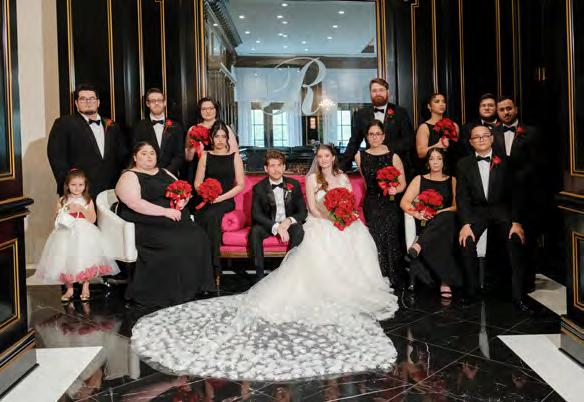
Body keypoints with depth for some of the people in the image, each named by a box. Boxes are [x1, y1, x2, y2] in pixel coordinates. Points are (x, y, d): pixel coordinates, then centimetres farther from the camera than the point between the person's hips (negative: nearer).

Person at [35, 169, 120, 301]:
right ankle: (69, 289, 19)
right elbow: (57, 218, 5)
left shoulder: (88, 200, 2)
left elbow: (92, 219, -5)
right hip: (66, 234, 1)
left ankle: (85, 288, 13)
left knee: (85, 261, -5)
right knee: (66, 261, 1)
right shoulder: (62, 200, 5)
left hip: (84, 235, -1)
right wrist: (66, 210, -13)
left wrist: (81, 209, -16)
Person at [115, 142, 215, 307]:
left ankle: (194, 286, -11)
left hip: (174, 217, 6)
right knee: (174, 244, -30)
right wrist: (165, 211, -19)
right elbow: (135, 204, -14)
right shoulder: (129, 177, 1)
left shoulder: (165, 173, 23)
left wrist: (182, 201, -4)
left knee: (197, 237, -19)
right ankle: (173, 294, -18)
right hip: (146, 224, -6)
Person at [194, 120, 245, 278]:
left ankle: (213, 265, -29)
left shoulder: (234, 156, 9)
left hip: (226, 200, -2)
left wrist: (221, 197, -9)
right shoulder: (205, 156, 14)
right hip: (207, 201, 2)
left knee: (211, 215, -35)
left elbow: (240, 185, 3)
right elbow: (197, 183, 12)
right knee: (200, 217, -32)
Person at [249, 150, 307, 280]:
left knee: (298, 230, -31)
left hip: (288, 224, 1)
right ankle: (260, 274, -23)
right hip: (268, 224, 0)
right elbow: (256, 214, -13)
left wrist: (289, 220, -23)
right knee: (254, 231, -31)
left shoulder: (294, 184, -1)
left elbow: (303, 211, 0)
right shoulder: (259, 188, -5)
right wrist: (276, 226, -28)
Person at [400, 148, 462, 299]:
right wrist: (417, 214, -15)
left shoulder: (452, 181, 18)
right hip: (426, 225, 0)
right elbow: (404, 202, 5)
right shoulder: (419, 179, 16)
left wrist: (439, 212, -13)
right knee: (441, 239, -37)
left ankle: (418, 245, -52)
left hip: (446, 222, 0)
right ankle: (446, 281, -40)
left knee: (448, 217, -39)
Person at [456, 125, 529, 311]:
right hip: (476, 211, 1)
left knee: (516, 240, -26)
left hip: (502, 210, 0)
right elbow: (462, 196, -1)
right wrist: (465, 224, -14)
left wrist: (516, 222, -12)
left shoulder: (505, 162, 4)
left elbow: (516, 193, 0)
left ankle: (518, 295, -18)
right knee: (466, 240, -27)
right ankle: (471, 291, -14)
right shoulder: (464, 164, 6)